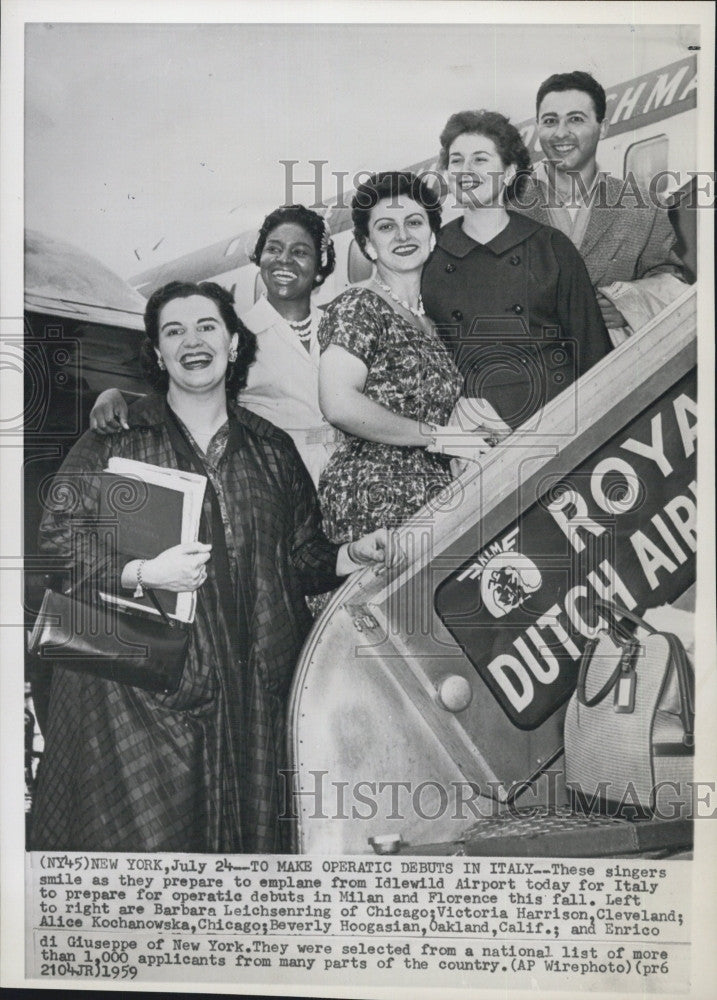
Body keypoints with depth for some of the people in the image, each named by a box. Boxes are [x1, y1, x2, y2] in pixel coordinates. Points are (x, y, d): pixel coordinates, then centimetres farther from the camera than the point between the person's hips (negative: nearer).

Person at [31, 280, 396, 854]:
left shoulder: (273, 449, 15)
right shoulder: (118, 437, 5)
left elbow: (304, 558, 16)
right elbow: (58, 531, -2)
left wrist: (355, 555, -3)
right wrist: (142, 573, -14)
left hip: (251, 685, 3)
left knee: (248, 826, 5)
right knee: (141, 833, -4)